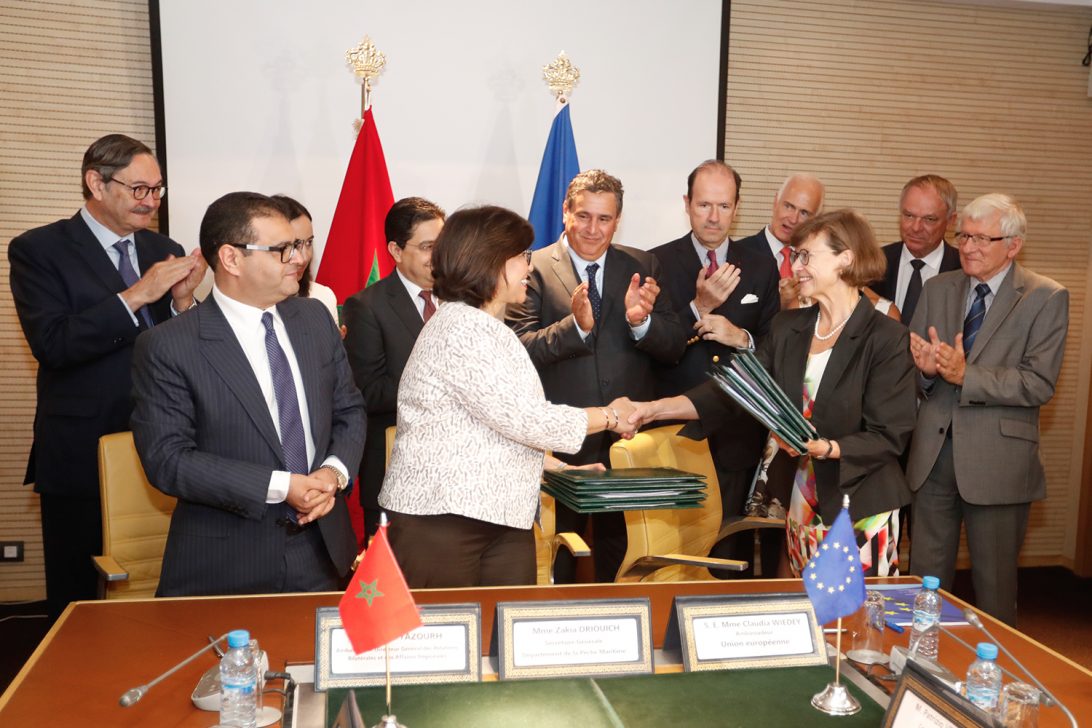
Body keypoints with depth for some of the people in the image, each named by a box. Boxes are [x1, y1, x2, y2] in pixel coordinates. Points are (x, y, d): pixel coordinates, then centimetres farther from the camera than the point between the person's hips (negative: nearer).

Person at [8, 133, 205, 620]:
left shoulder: (165, 251, 10)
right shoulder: (38, 250, -3)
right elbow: (51, 343, -16)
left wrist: (183, 301, -11)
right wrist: (136, 295, -21)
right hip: (82, 454, -3)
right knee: (78, 602, 8)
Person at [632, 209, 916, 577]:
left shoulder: (886, 338, -10)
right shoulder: (787, 327, 6)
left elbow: (889, 436, -11)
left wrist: (826, 449, -27)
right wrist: (657, 408, -10)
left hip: (862, 510, -5)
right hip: (803, 506, 5)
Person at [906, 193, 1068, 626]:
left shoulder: (1046, 298, -4)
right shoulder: (937, 289, 8)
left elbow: (1039, 383, -14)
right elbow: (911, 367, 6)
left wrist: (965, 375, -23)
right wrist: (927, 368, -17)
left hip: (997, 458, -3)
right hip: (934, 451, 4)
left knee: (994, 582, 10)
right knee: (926, 575, 13)